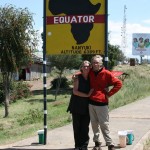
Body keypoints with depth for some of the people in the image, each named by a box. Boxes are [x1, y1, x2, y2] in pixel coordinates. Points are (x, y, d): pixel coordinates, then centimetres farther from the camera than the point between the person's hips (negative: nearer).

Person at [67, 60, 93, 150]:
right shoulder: (78, 77, -3)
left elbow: (93, 91, 15)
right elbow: (75, 91, -12)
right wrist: (87, 95, -17)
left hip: (86, 106, 2)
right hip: (77, 106, -2)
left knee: (85, 127, 1)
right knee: (77, 126, 3)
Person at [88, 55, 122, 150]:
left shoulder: (106, 73, -7)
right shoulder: (90, 73, 7)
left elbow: (118, 83, -8)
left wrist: (109, 94, -8)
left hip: (102, 103, -5)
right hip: (91, 103, 5)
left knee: (104, 125, -5)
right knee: (94, 124, 9)